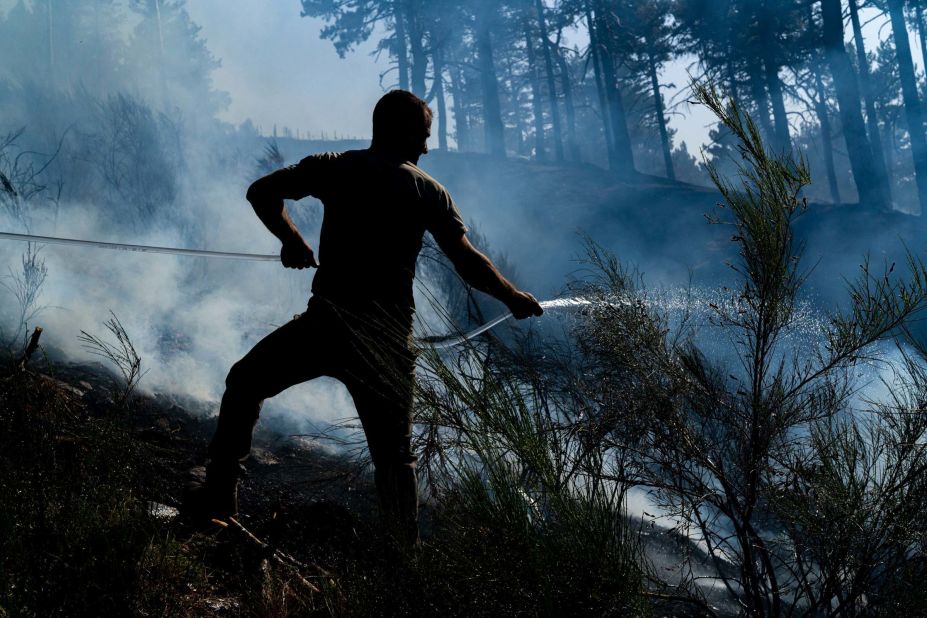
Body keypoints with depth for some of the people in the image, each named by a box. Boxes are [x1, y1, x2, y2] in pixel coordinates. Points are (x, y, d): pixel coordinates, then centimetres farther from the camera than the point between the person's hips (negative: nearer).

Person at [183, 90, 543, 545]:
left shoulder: (335, 168, 6)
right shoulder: (429, 191, 6)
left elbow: (262, 192, 3)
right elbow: (468, 261, 0)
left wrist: (292, 240, 17)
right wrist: (514, 298, 14)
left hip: (328, 322, -1)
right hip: (390, 337, 1)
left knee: (245, 383, 19)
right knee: (395, 458, 12)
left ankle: (220, 493, 11)